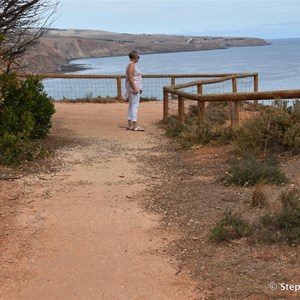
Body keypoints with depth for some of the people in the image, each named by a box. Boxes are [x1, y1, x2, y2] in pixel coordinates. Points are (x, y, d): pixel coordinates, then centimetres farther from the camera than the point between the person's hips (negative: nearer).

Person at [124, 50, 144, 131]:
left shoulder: (131, 64, 17)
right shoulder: (131, 65, -14)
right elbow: (130, 78, -22)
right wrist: (134, 89, -25)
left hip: (134, 88, 11)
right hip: (134, 87, -11)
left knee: (131, 106, 10)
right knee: (135, 106, -11)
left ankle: (130, 125, 12)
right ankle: (135, 126, -12)